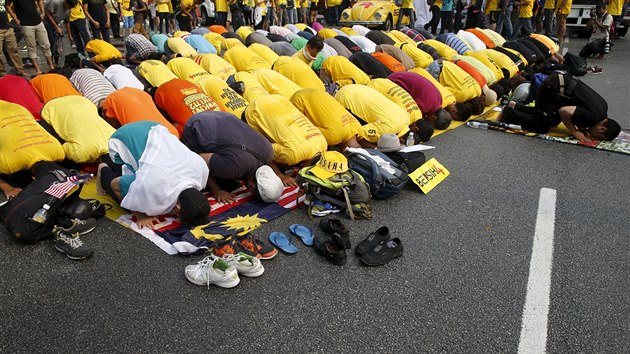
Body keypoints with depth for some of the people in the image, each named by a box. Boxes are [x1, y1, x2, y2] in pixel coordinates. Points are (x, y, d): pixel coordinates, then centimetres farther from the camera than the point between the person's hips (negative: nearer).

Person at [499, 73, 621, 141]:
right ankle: (510, 113, 7)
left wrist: (581, 127, 4)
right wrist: (574, 131, -13)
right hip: (551, 88, -9)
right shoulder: (592, 116, -23)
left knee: (553, 119, 20)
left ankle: (515, 107, 23)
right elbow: (564, 110, -25)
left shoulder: (603, 107, 4)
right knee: (541, 127, -4)